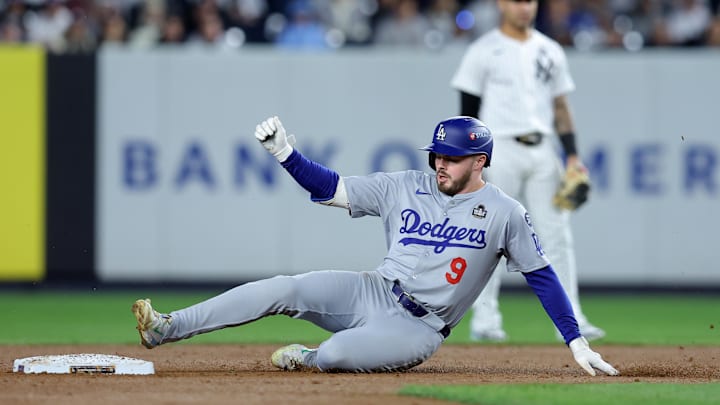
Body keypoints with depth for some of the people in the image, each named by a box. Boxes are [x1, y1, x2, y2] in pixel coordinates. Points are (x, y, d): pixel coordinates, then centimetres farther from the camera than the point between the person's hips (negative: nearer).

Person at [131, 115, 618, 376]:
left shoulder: (505, 213, -4)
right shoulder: (406, 188, 5)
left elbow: (542, 275, 1)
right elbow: (330, 187, 3)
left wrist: (576, 343, -3)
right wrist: (284, 153, -13)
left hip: (417, 330, -4)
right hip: (371, 293, 4)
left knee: (339, 353, -33)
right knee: (285, 289, -19)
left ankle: (305, 359, 5)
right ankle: (166, 329, -24)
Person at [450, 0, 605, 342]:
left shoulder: (550, 51, 13)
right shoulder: (484, 51, 0)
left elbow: (560, 107, 15)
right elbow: (469, 110, -1)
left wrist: (572, 156, 6)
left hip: (543, 150, 4)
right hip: (501, 148, -4)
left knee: (557, 234, 0)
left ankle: (569, 318, 1)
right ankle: (484, 318, 2)